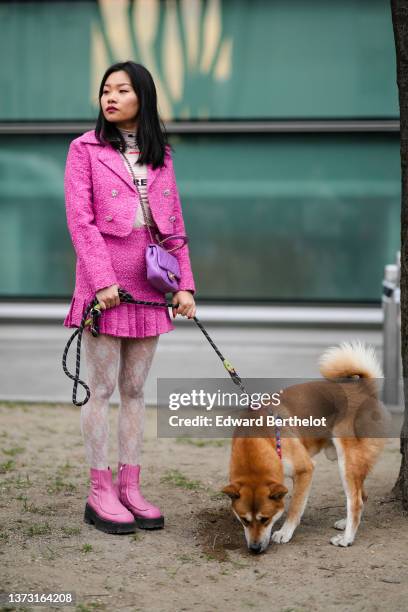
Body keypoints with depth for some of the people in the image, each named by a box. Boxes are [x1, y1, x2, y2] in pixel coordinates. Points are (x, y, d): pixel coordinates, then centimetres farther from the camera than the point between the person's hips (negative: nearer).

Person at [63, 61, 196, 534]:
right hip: (104, 284, -4)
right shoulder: (85, 149, 1)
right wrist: (103, 281, -15)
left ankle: (129, 488, 14)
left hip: (149, 286, 4)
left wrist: (185, 284, 4)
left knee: (135, 390, 8)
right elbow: (79, 219, -7)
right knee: (102, 390, -2)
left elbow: (174, 223, 13)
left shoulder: (160, 154, 14)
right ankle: (100, 493, 5)